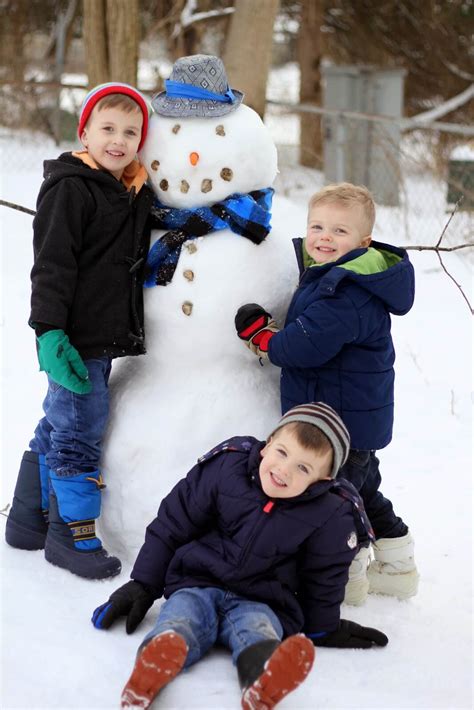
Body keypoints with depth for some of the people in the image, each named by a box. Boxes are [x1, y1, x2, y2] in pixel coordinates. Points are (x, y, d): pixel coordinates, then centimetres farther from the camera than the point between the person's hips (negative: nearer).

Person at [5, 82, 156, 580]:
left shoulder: (134, 193, 12)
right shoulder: (70, 188, -13)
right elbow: (52, 264, -18)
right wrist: (50, 332, -23)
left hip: (104, 338, 8)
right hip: (73, 340, -8)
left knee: (58, 427, 17)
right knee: (79, 431, -3)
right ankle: (71, 535, 8)